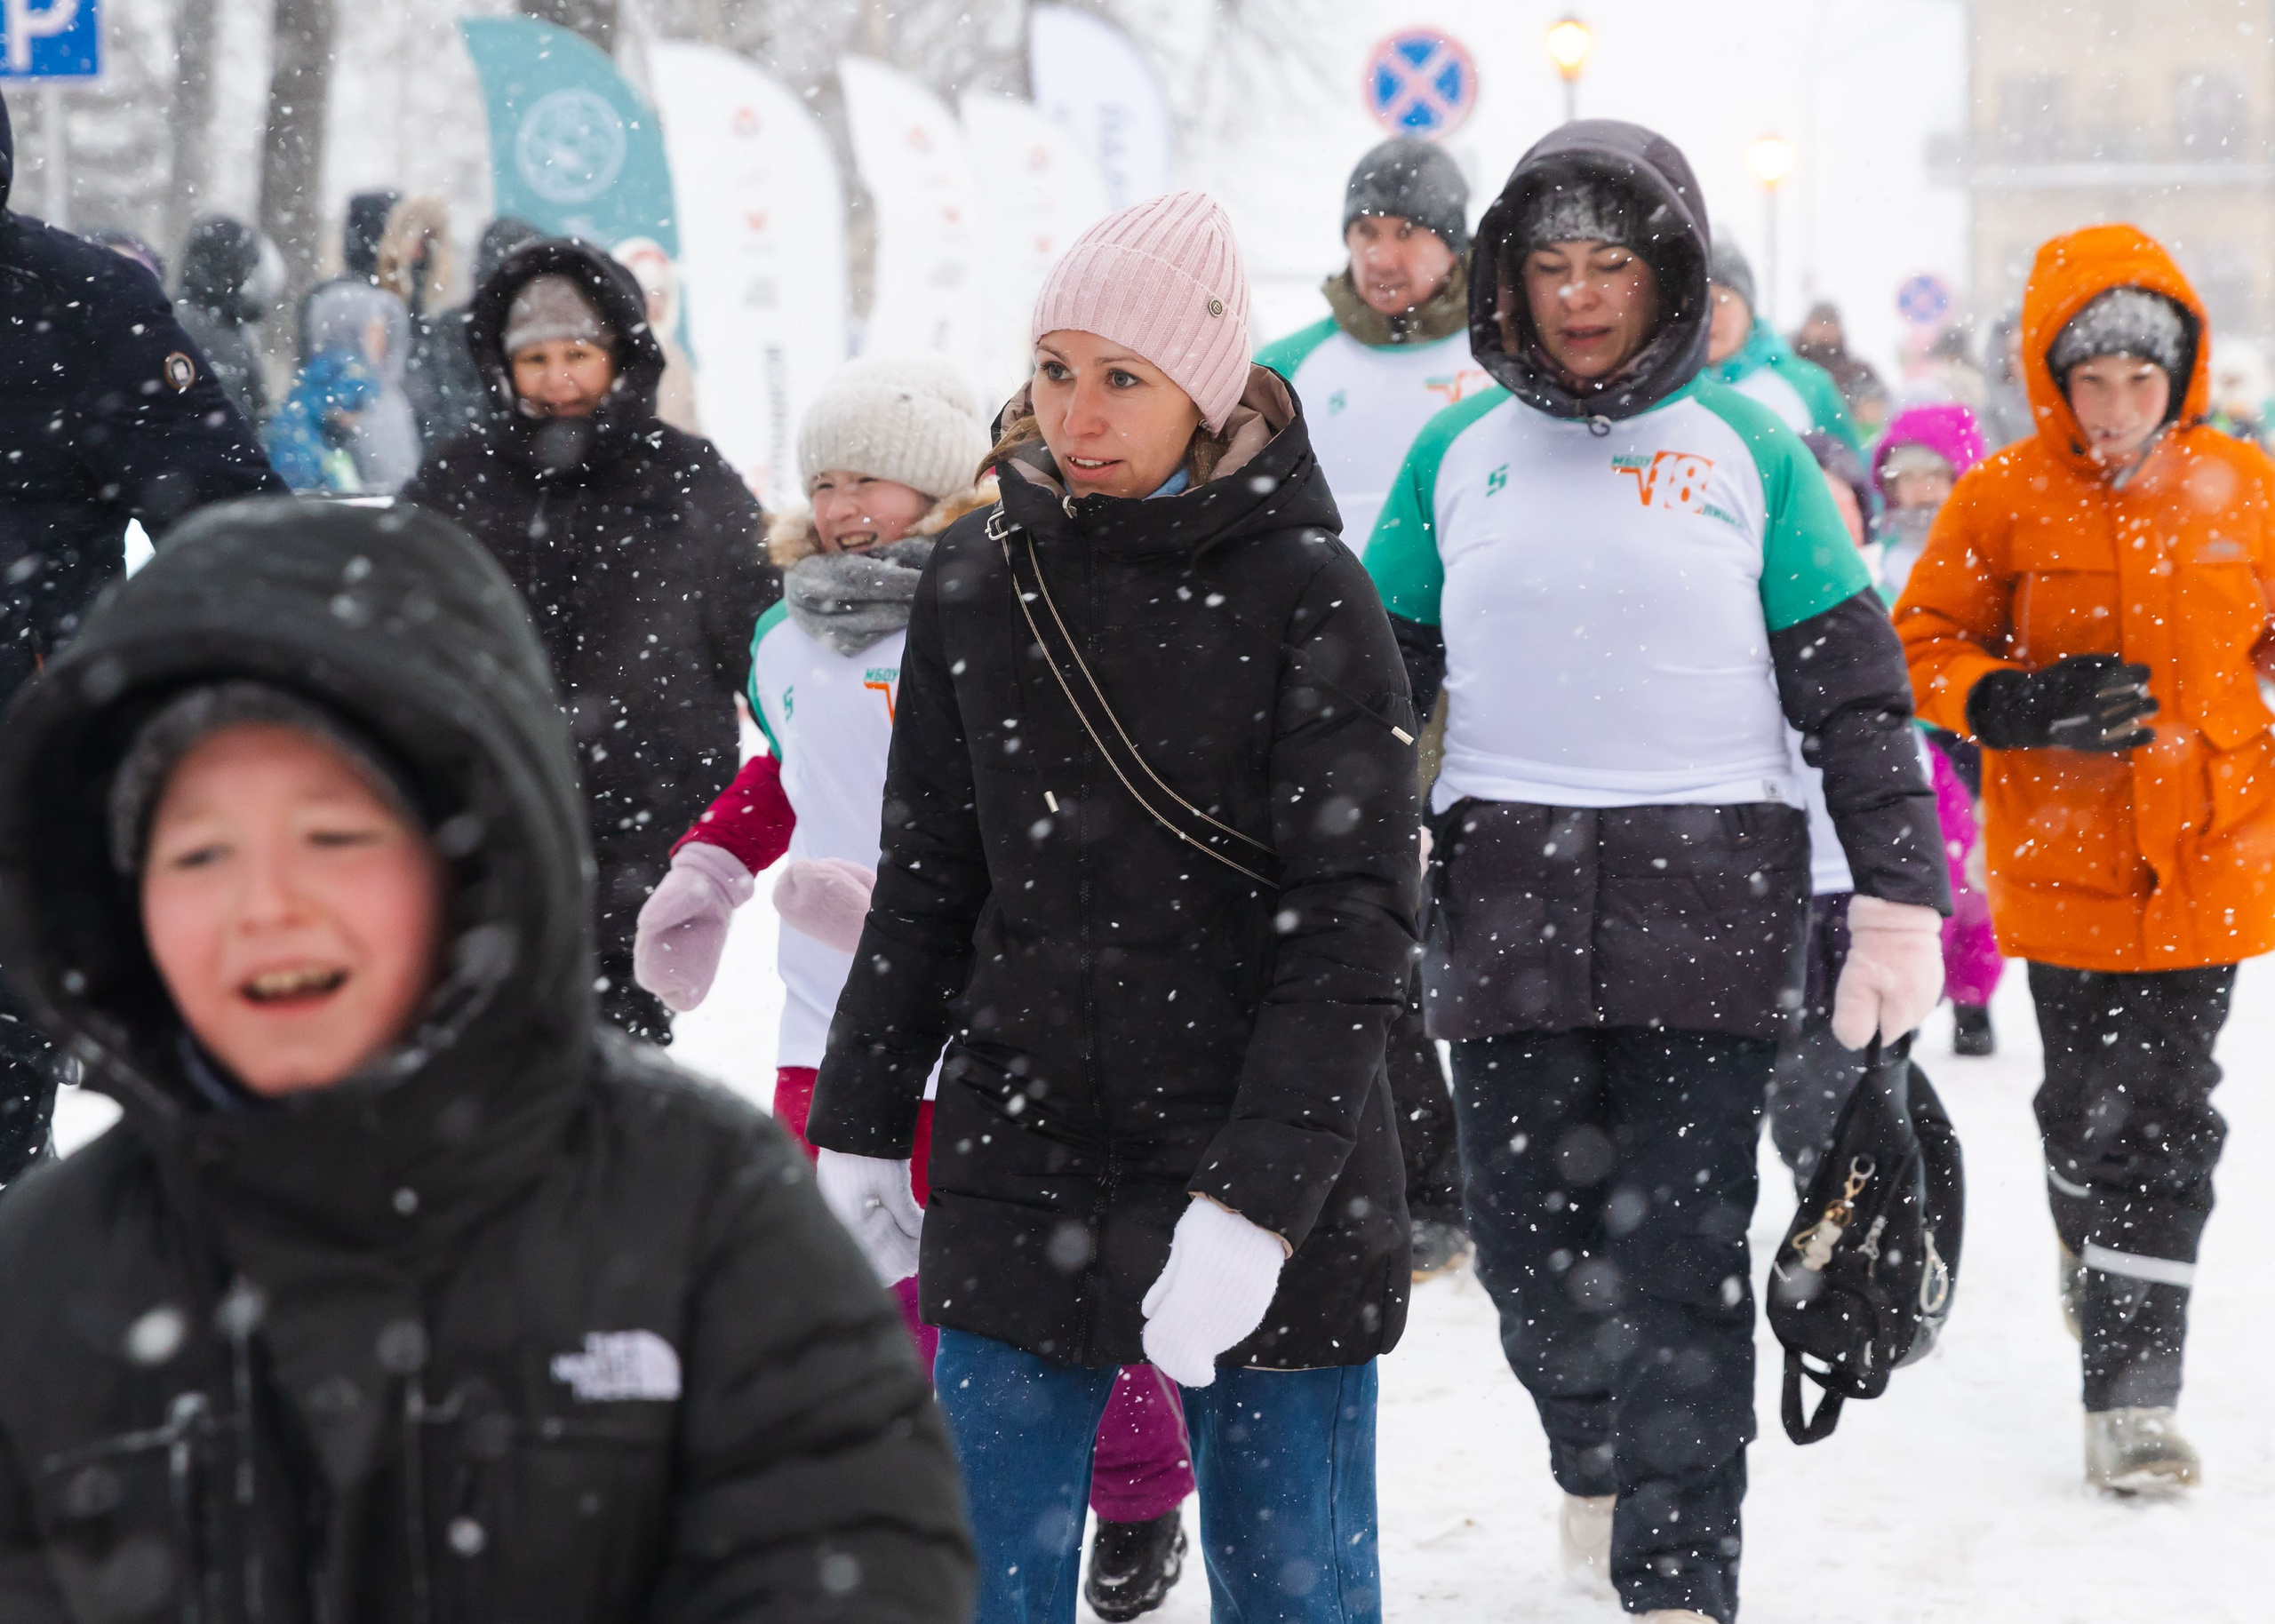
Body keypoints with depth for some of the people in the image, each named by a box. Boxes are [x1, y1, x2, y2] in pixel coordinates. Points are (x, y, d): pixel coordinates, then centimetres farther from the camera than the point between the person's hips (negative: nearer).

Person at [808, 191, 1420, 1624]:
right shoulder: (978, 581, 5)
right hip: (1019, 1178, 4)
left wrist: (1257, 1201, -19)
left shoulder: (1308, 596, -8)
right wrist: (859, 1134, 12)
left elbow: (1352, 925, -12)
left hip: (1272, 1195, -4)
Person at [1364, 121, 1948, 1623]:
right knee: (1526, 1229, 7)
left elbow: (1855, 689, 3)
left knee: (1682, 1254, -4)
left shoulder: (1749, 452, 2)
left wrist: (1902, 900, -3)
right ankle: (1594, 1453, 36)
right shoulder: (1456, 458, 9)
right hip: (1505, 895, 3)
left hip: (1710, 890, -2)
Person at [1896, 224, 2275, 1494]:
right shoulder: (2005, 503, -4)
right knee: (2090, 1112, 5)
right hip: (2068, 863, -1)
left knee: (2169, 1124, 0)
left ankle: (2133, 1390, 9)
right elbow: (1922, 650, 1)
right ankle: (2096, 1247, 32)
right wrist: (2027, 702, -16)